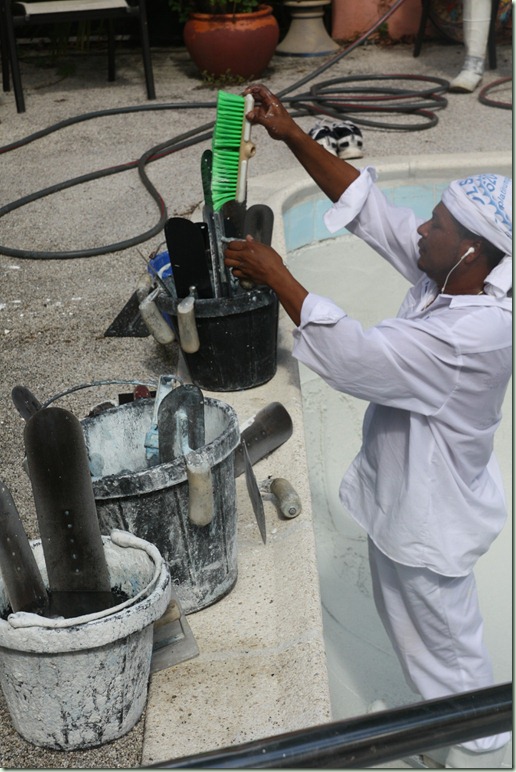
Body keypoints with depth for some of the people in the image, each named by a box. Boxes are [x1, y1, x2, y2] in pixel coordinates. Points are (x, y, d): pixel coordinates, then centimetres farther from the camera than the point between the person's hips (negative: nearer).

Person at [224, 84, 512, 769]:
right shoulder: (450, 276, -11)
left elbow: (352, 358, -39)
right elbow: (368, 208, -7)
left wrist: (275, 276, -31)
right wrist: (292, 136, -13)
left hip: (432, 518, -9)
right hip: (401, 496, 9)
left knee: (445, 636, 16)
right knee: (408, 618, 30)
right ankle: (438, 707, 56)